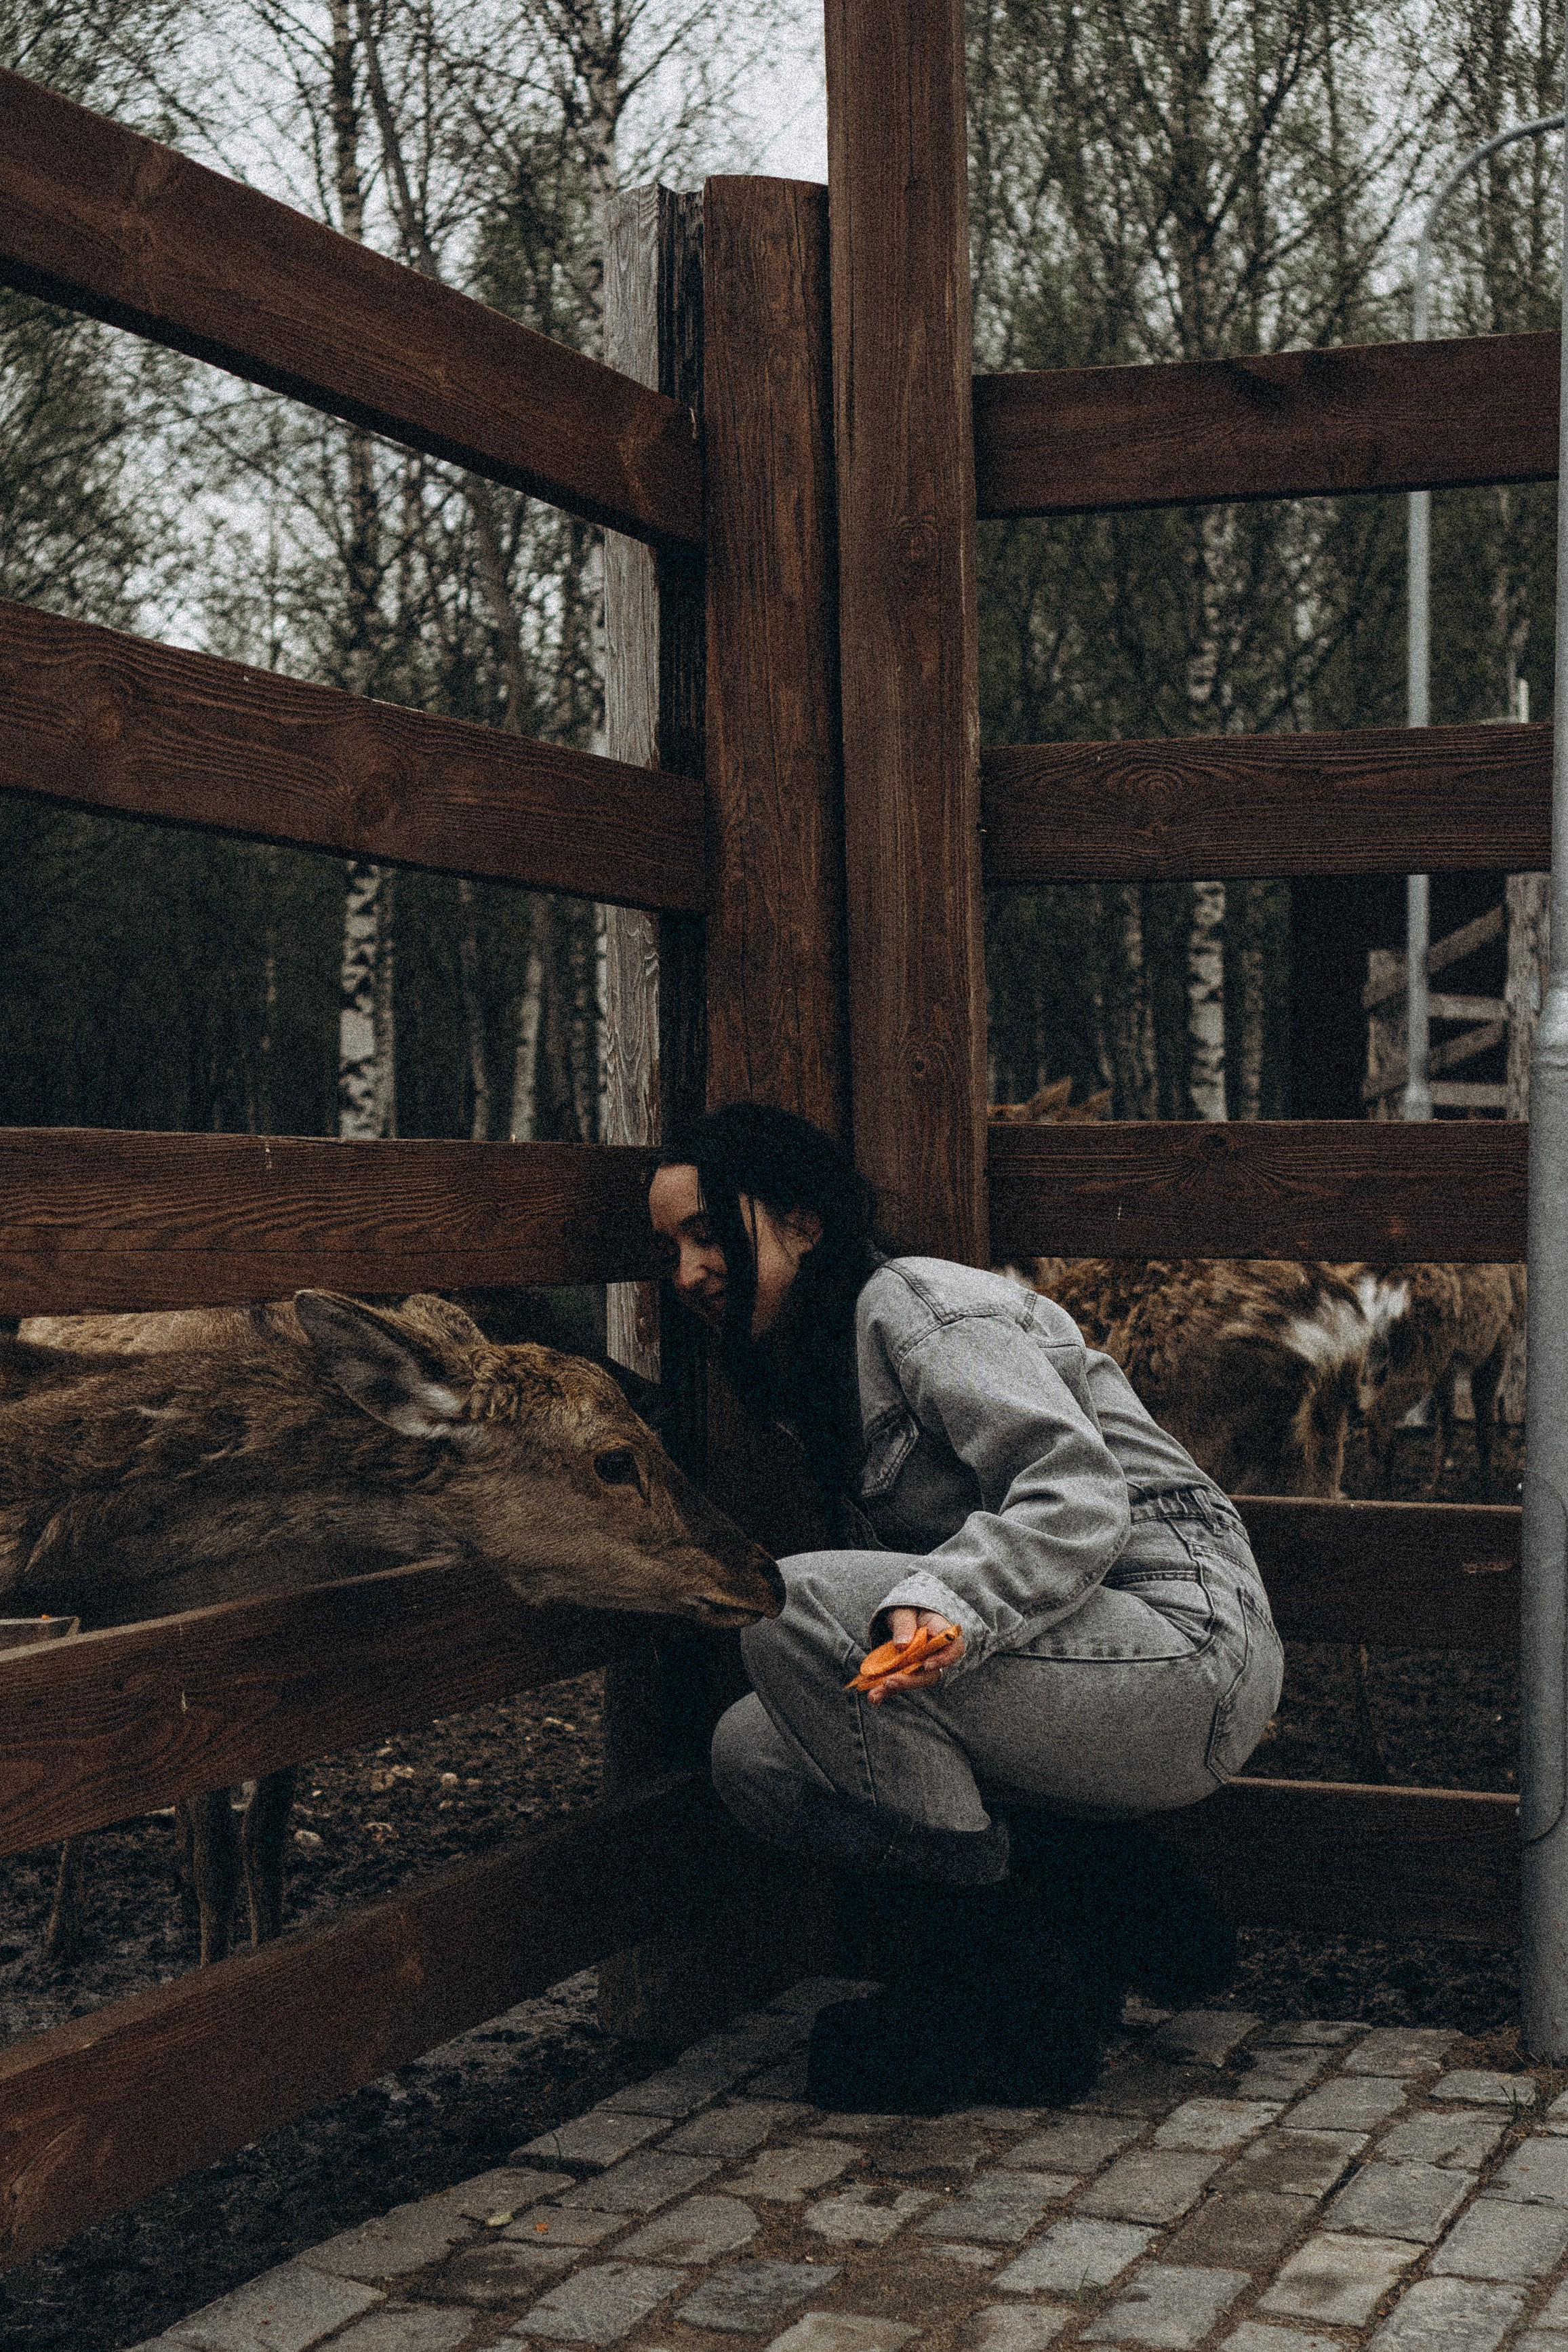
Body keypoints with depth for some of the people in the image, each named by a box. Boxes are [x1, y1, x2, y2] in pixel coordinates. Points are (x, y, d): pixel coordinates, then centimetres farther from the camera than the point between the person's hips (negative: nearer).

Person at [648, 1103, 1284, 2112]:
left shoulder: (915, 1301, -9)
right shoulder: (821, 1366, 20)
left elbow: (1078, 1494, -23)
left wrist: (942, 1608, -36)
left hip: (1187, 1646, -10)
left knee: (803, 1605, -25)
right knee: (755, 1753, 0)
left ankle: (1014, 2003, -14)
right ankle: (1128, 1907, 3)